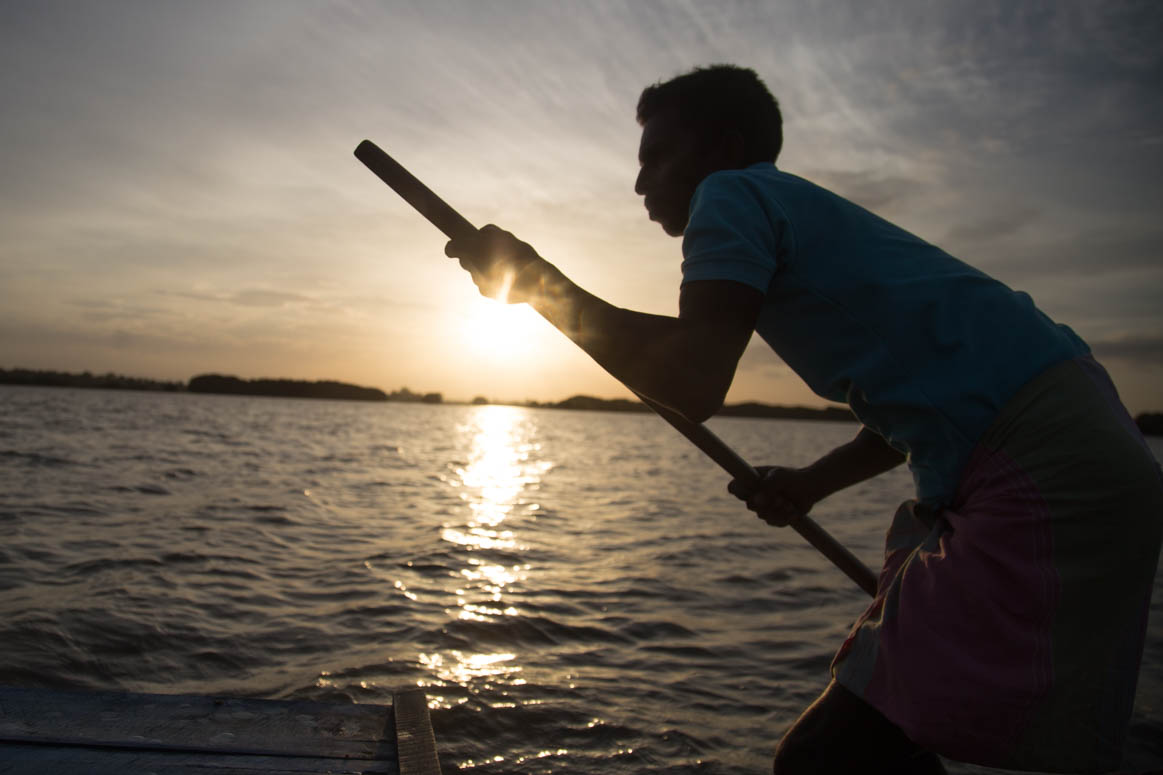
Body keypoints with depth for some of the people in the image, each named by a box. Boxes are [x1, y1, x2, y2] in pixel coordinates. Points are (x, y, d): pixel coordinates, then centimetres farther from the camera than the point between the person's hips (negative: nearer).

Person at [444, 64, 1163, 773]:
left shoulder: (734, 193, -4)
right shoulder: (810, 214, 24)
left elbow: (693, 382, -21)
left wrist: (540, 283, -8)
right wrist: (813, 483, 21)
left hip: (1045, 476, -10)